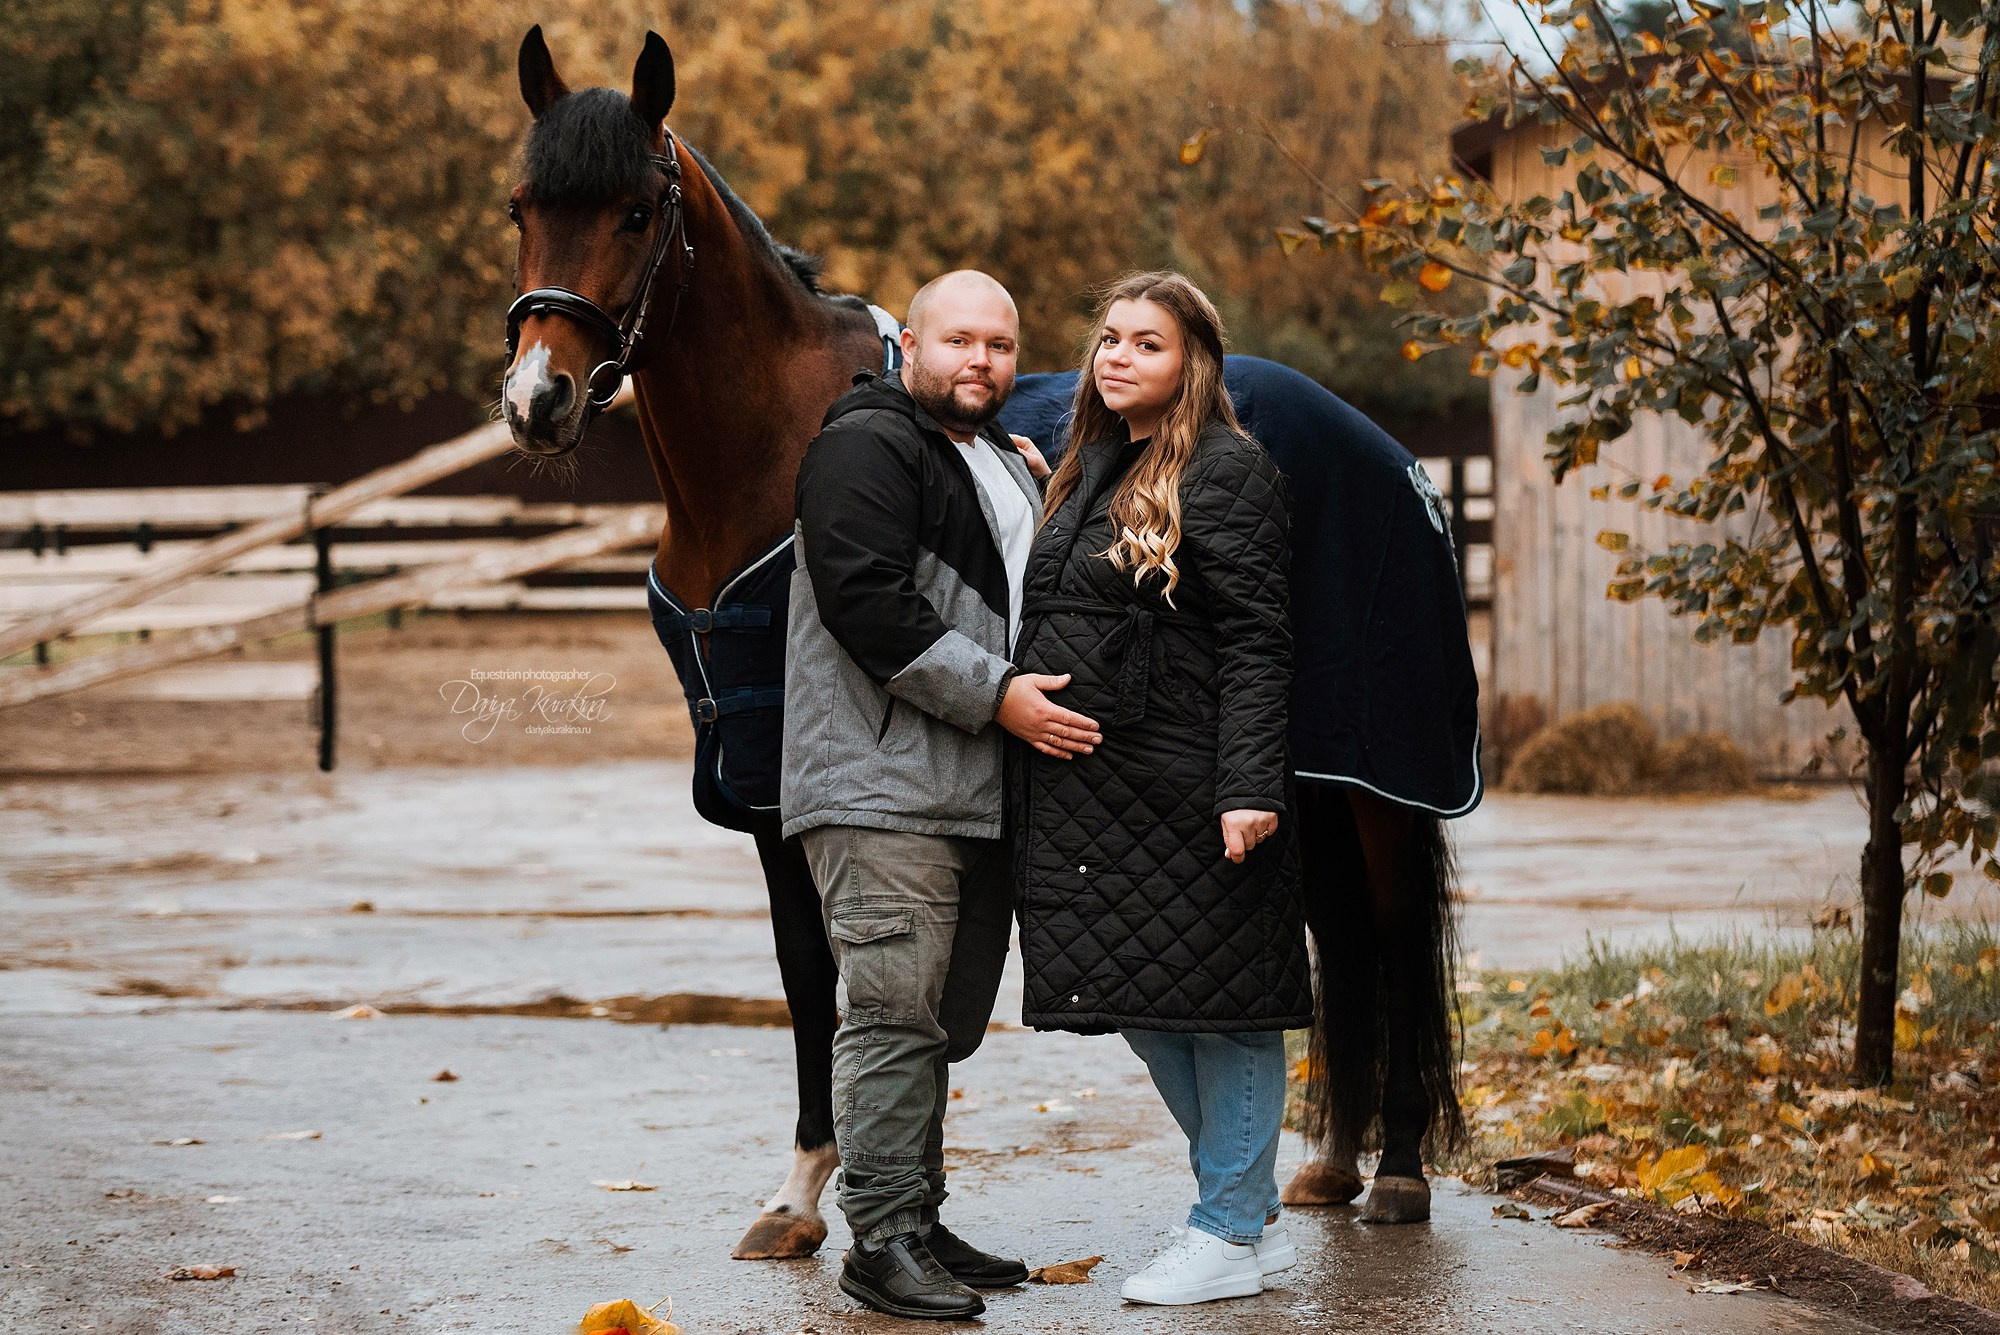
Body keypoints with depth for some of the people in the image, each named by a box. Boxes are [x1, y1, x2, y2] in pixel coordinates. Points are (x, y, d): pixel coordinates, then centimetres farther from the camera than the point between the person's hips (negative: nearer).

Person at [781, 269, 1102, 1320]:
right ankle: (881, 1241, -6)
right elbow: (867, 603, -19)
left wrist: (1049, 699, 15)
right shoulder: (866, 449, -8)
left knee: (944, 1023, 13)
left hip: (978, 798, 9)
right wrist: (995, 694, -20)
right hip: (883, 790, -9)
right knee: (895, 1011, -10)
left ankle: (922, 1224, 21)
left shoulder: (1008, 467, 23)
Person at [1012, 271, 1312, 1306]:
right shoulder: (1090, 473, 16)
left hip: (1187, 793, -9)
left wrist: (1248, 785, -22)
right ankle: (1255, 1215, 24)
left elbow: (1256, 642, -15)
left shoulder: (1225, 471, -8)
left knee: (1217, 998, -1)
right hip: (1090, 792, 9)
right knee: (1144, 1004, 13)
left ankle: (1230, 1235, 7)